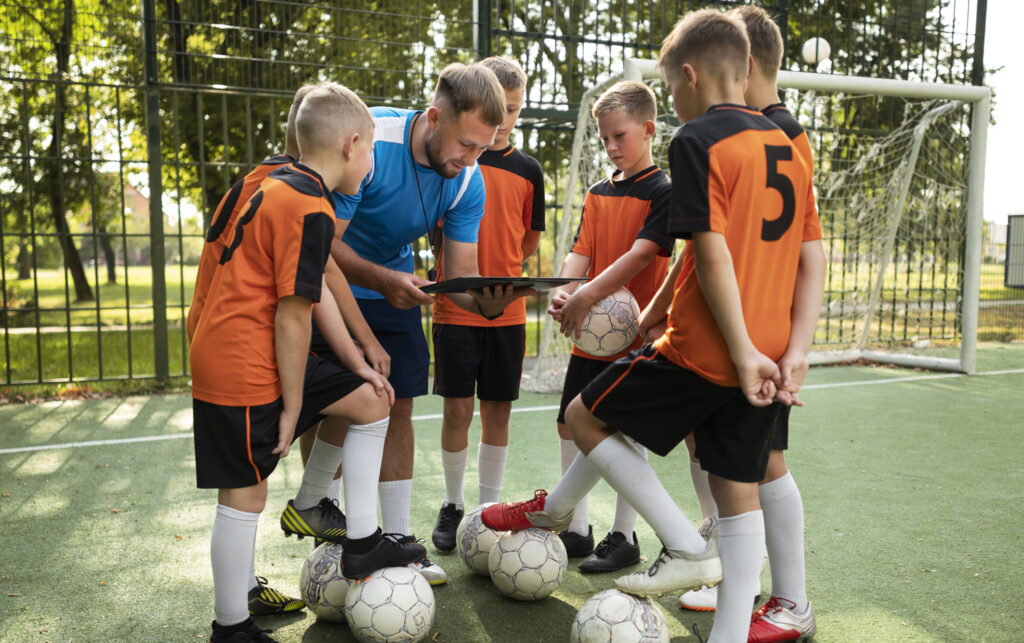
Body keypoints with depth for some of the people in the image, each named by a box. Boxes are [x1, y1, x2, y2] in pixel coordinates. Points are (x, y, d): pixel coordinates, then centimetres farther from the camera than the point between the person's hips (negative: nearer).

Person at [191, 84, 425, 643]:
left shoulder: (279, 184, 11)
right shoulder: (310, 209, -20)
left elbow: (316, 291, 13)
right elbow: (292, 319, -20)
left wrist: (357, 365, 15)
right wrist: (291, 407, -10)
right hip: (241, 369, -10)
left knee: (370, 402, 13)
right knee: (245, 495, 2)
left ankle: (361, 542, 19)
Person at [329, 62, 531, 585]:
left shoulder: (468, 181, -14)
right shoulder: (368, 142, -29)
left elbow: (460, 272, -12)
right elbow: (324, 244, -27)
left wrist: (485, 301, -35)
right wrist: (384, 279, -43)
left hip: (396, 284, 4)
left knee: (399, 405, 1)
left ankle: (396, 538, 11)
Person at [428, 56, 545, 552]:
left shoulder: (528, 170, 8)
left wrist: (494, 265, 6)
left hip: (507, 310, 2)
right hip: (455, 307, -2)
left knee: (497, 411, 7)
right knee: (458, 409, 0)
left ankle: (490, 506, 22)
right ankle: (452, 505, 20)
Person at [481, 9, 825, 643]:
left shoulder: (697, 140, -9)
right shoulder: (790, 147, 14)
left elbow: (712, 254, -18)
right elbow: (812, 258, 9)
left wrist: (744, 353, -16)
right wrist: (794, 352, 4)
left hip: (702, 352, -8)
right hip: (767, 361, 8)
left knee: (585, 416, 10)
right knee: (738, 489, 14)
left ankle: (688, 547, 12)